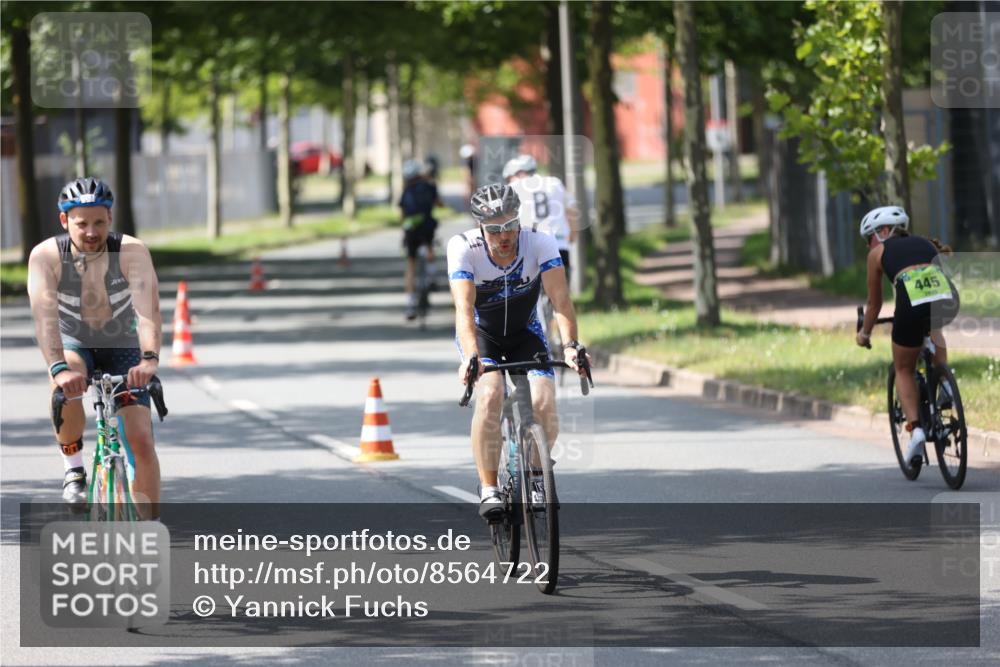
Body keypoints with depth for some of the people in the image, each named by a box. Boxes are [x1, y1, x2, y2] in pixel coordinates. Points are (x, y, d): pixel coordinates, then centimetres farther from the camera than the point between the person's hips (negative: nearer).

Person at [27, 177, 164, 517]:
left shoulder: (131, 252, -25)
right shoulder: (46, 256, -25)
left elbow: (148, 309, -37)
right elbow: (44, 315, -37)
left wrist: (150, 359, -55)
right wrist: (58, 368, -53)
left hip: (122, 346, 0)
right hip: (74, 344, 0)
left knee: (141, 438, -12)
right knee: (65, 386, -35)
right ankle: (73, 469, -13)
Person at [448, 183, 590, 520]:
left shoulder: (540, 243, -26)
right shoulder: (463, 248, -28)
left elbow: (560, 299, -34)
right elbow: (464, 308, -36)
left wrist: (570, 347, -49)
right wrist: (471, 357, -52)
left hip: (524, 332, 1)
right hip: (481, 332, -1)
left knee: (544, 403, -19)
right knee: (490, 394, -29)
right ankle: (488, 489, -19)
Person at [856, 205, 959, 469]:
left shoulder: (878, 253, 20)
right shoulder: (926, 243, 31)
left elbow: (874, 303, 27)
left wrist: (864, 334, 43)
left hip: (912, 307, -3)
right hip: (948, 304, 3)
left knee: (904, 370, 20)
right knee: (935, 331, 41)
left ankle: (915, 428, 2)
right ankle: (945, 383, 20)